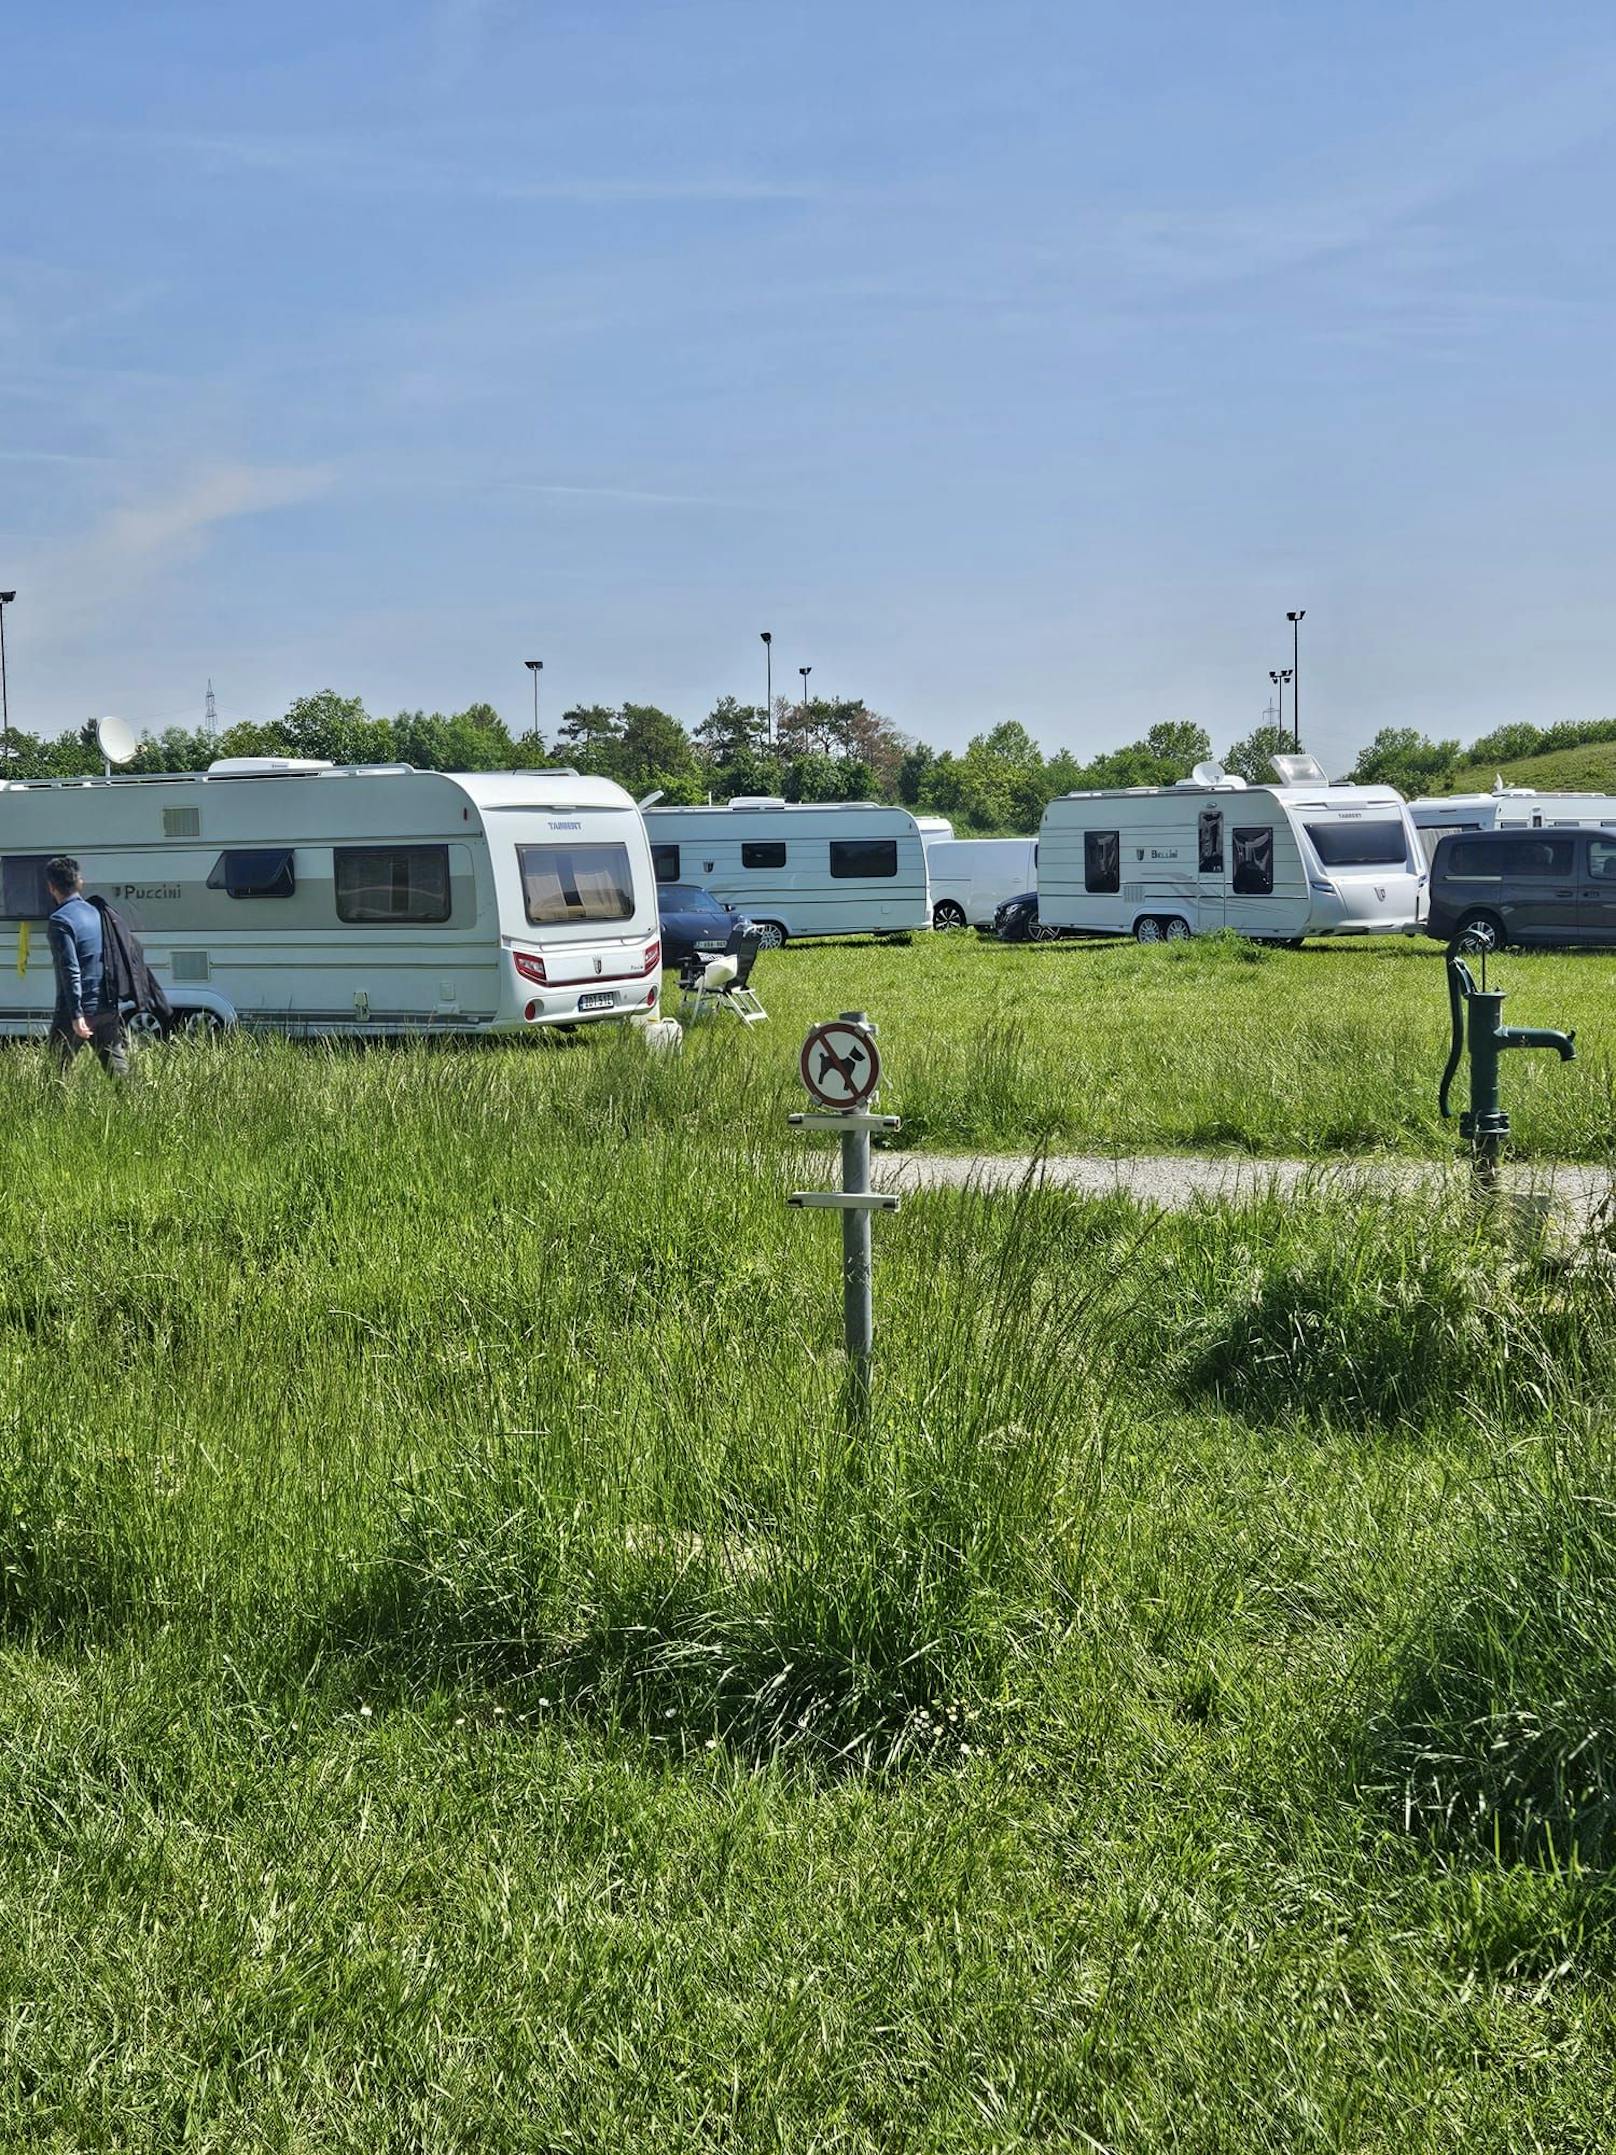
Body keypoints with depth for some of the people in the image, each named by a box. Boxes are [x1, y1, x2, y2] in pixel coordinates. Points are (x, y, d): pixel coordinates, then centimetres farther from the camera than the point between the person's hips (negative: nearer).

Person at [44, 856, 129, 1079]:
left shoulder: (60, 921, -13)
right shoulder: (96, 912, 11)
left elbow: (71, 971, -20)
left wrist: (76, 1014, -21)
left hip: (80, 1010, -7)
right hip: (108, 1008, 7)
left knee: (57, 1069, 3)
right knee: (115, 1064, 9)